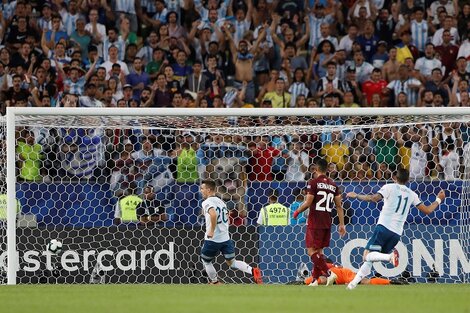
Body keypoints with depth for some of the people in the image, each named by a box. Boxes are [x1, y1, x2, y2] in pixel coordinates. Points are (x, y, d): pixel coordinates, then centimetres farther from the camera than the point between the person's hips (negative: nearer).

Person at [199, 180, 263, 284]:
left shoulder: (207, 202, -12)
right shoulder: (220, 201, 14)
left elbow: (213, 215, -32)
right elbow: (227, 219, 21)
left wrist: (212, 231, -24)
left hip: (212, 239, -7)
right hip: (226, 238, 7)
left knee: (206, 261, 17)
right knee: (231, 262, 12)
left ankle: (215, 283, 23)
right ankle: (252, 271, -9)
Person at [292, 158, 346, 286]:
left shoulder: (314, 182, -9)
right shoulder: (333, 185, 10)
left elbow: (308, 203, -13)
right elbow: (339, 206, 9)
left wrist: (297, 211, 5)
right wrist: (342, 224, 13)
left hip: (315, 222, -7)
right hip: (327, 223, 7)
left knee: (311, 250, -5)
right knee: (319, 251, 13)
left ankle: (328, 273, -20)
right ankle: (315, 280, 12)